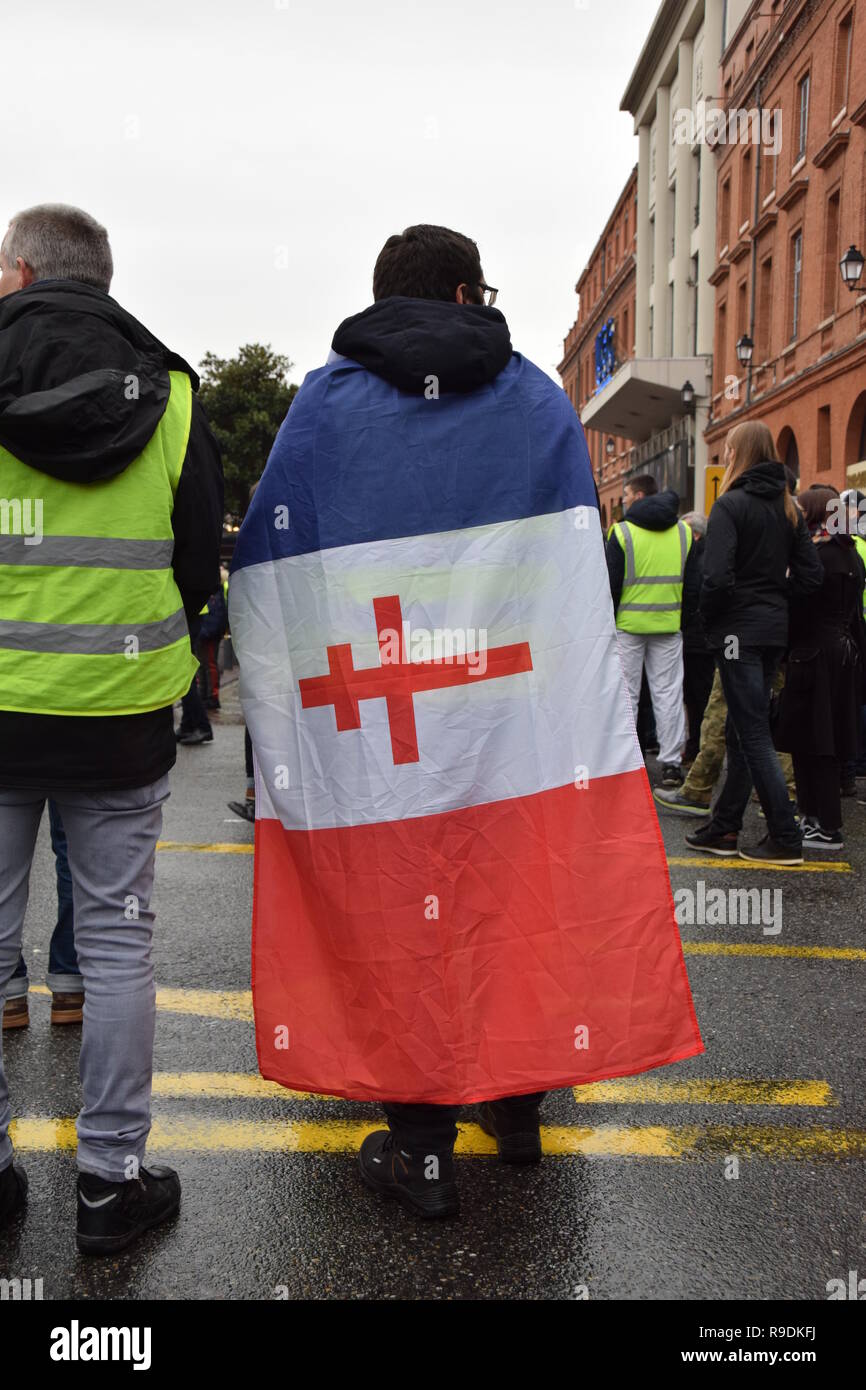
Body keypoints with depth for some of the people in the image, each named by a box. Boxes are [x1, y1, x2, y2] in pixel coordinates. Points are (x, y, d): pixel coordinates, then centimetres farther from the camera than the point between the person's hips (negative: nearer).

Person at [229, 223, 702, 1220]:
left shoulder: (323, 400, 6)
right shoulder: (537, 398, 9)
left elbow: (267, 568, 2)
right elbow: (580, 564, 5)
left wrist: (278, 714, 10)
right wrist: (570, 694, 11)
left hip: (384, 719, -1)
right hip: (520, 714, 2)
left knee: (404, 910, 5)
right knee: (517, 893, 13)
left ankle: (423, 1142, 13)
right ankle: (517, 1094, 28)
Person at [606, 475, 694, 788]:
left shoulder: (622, 532, -7)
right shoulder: (683, 531, 7)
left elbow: (611, 583, -7)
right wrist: (685, 618, 17)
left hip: (629, 624, -3)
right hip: (669, 624, 3)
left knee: (625, 692, 4)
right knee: (668, 692, 6)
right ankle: (671, 762, 7)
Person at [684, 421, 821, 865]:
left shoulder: (730, 504, -12)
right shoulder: (789, 507, 10)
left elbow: (717, 576, -21)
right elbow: (809, 573, 6)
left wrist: (707, 617, -6)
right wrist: (773, 596, 12)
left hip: (739, 629, -7)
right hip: (774, 629, 8)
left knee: (753, 733, -3)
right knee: (740, 730, 13)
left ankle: (785, 839, -1)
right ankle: (723, 828, 20)